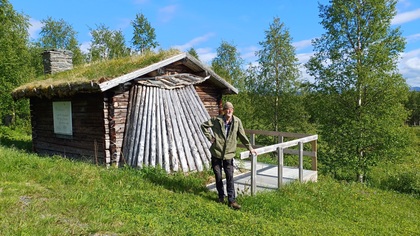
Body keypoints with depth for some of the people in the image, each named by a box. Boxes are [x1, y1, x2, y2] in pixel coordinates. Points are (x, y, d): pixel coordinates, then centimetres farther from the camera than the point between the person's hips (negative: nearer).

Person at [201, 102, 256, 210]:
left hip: (229, 154, 0)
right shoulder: (216, 120, -3)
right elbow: (204, 125, 8)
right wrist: (210, 137, -1)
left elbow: (242, 136, 6)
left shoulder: (237, 121, -2)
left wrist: (250, 148, 9)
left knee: (230, 177, -1)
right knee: (218, 176, 10)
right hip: (216, 153, 0)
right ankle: (221, 196, 28)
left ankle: (231, 200, 7)